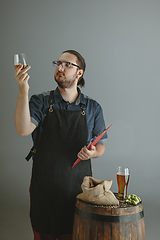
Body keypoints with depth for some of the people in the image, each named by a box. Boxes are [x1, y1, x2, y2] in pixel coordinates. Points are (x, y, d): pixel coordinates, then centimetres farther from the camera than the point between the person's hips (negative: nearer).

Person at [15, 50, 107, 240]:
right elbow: (23, 130, -19)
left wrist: (92, 153, -13)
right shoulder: (41, 102, -1)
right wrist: (23, 91, -27)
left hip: (78, 185, 1)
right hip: (44, 186, 0)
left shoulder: (93, 108, 3)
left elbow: (101, 145, 10)